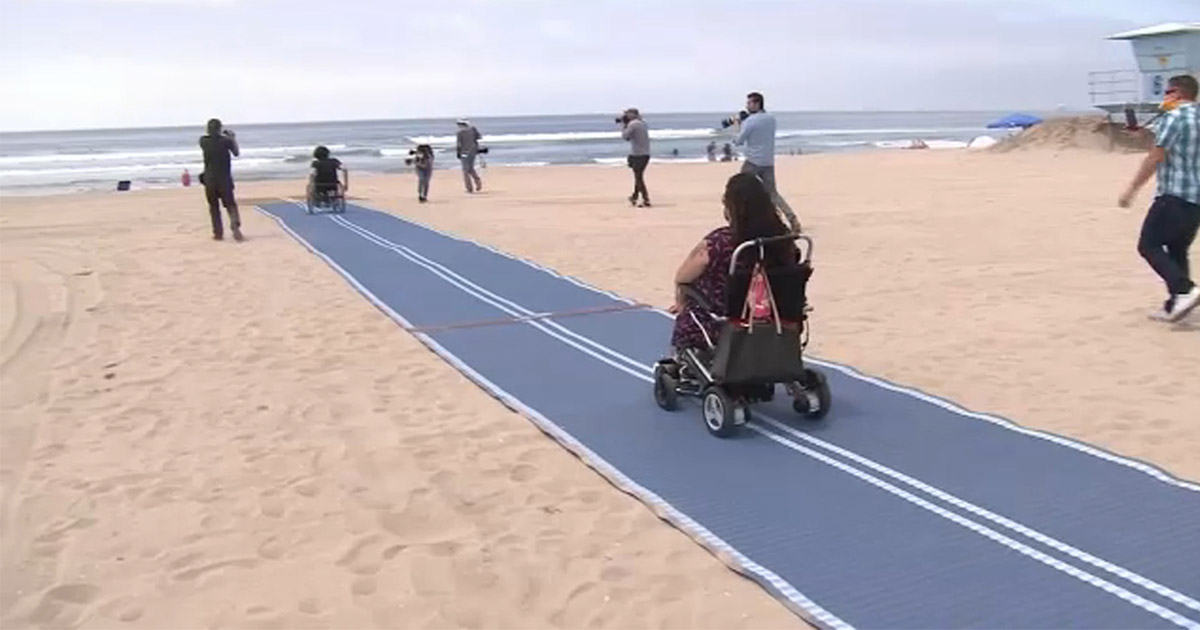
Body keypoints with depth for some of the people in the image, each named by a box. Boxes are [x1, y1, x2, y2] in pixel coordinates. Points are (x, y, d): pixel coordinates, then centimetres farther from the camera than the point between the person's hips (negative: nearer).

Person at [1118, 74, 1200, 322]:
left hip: (1174, 196, -8)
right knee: (1177, 250, 14)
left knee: (1149, 245, -3)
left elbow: (1155, 158, -14)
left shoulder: (1173, 118, -9)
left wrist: (1132, 189, -10)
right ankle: (1174, 306, 14)